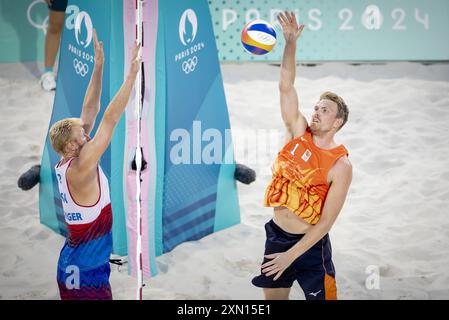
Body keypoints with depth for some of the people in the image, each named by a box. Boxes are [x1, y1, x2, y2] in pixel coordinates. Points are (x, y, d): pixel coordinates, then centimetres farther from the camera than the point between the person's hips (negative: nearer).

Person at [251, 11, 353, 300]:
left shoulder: (341, 166, -14)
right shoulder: (299, 133, -1)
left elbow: (326, 221, -16)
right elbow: (286, 86, -9)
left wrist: (291, 255, -20)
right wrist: (291, 42, -21)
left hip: (310, 244, -5)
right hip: (276, 235, 5)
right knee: (273, 298, 12)